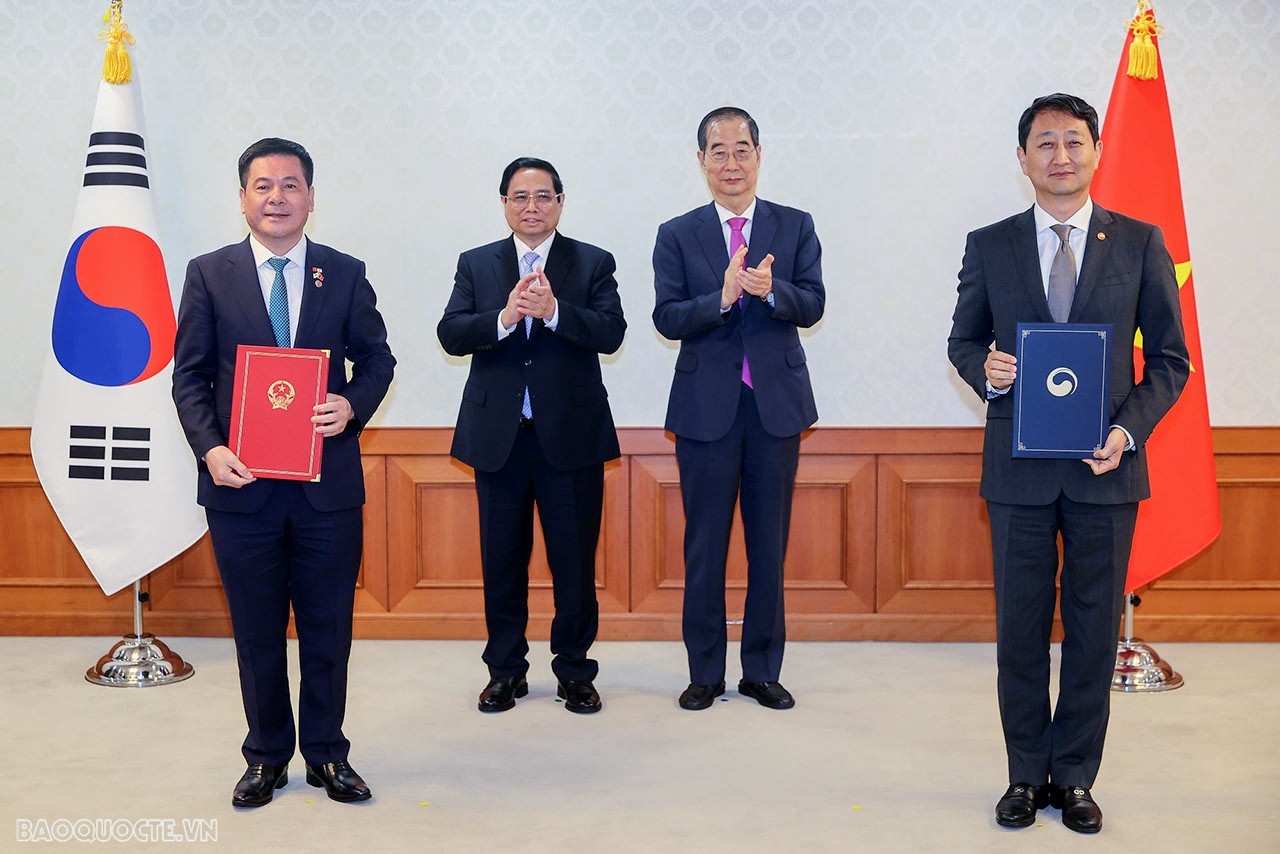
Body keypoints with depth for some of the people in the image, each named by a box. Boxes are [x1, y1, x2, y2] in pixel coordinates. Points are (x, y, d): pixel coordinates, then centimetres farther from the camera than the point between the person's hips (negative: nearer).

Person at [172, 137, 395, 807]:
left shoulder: (345, 274, 5)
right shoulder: (209, 275, 4)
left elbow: (377, 357, 10)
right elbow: (190, 375, 3)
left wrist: (352, 405, -10)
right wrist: (210, 448, -11)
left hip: (329, 482, 0)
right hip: (242, 483, 0)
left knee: (328, 628, 9)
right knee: (257, 632, 11)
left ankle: (327, 754, 25)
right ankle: (267, 757, 28)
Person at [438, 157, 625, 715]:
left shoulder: (593, 263, 3)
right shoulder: (476, 264, 8)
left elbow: (610, 334, -11)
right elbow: (450, 335, -5)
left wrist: (553, 310, -25)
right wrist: (504, 318, -22)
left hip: (571, 434, -1)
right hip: (498, 436, 2)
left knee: (575, 560, 5)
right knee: (502, 560, 10)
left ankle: (575, 671, 20)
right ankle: (506, 671, 24)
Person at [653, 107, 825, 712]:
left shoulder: (796, 226, 5)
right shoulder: (677, 236, 3)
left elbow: (812, 307, -4)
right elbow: (667, 318, -6)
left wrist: (770, 290, -25)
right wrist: (723, 297, -23)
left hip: (777, 403, 1)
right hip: (707, 406, -1)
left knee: (769, 544, 8)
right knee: (704, 546, 7)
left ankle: (762, 671, 21)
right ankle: (705, 673, 20)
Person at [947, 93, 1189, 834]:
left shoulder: (1140, 243, 3)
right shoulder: (989, 247, 5)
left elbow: (1170, 358, 4)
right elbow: (963, 340, 13)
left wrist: (1128, 429, -12)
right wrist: (985, 369, -11)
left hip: (1105, 467, 0)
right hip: (1019, 467, 0)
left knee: (1095, 627, 7)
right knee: (1021, 627, 8)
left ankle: (1076, 778, 23)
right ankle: (1028, 774, 23)